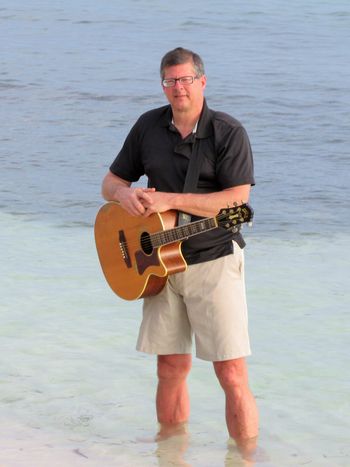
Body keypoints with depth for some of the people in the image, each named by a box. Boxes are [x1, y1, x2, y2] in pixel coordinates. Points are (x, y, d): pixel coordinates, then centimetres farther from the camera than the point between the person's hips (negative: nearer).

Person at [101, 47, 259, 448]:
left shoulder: (228, 133, -10)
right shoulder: (148, 126, 6)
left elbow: (236, 201, -19)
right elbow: (111, 182, 14)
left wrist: (168, 200, -22)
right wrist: (124, 194, -12)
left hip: (213, 261, -5)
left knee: (232, 374, -9)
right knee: (171, 369, 11)